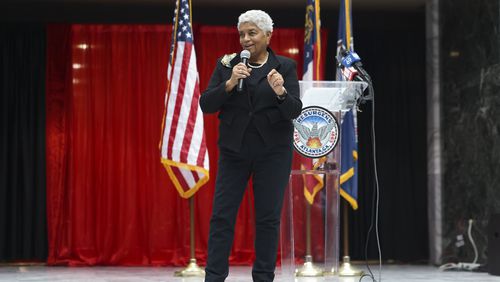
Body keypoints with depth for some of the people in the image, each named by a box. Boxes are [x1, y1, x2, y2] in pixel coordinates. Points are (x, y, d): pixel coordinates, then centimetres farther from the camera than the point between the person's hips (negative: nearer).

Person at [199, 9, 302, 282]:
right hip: (234, 150, 1)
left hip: (273, 152, -1)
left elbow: (294, 110, -8)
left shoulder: (286, 67, 1)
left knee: (268, 217, 2)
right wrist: (229, 83, -18)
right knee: (221, 215, -1)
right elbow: (206, 105, -3)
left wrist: (281, 93, -28)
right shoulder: (226, 64, 4)